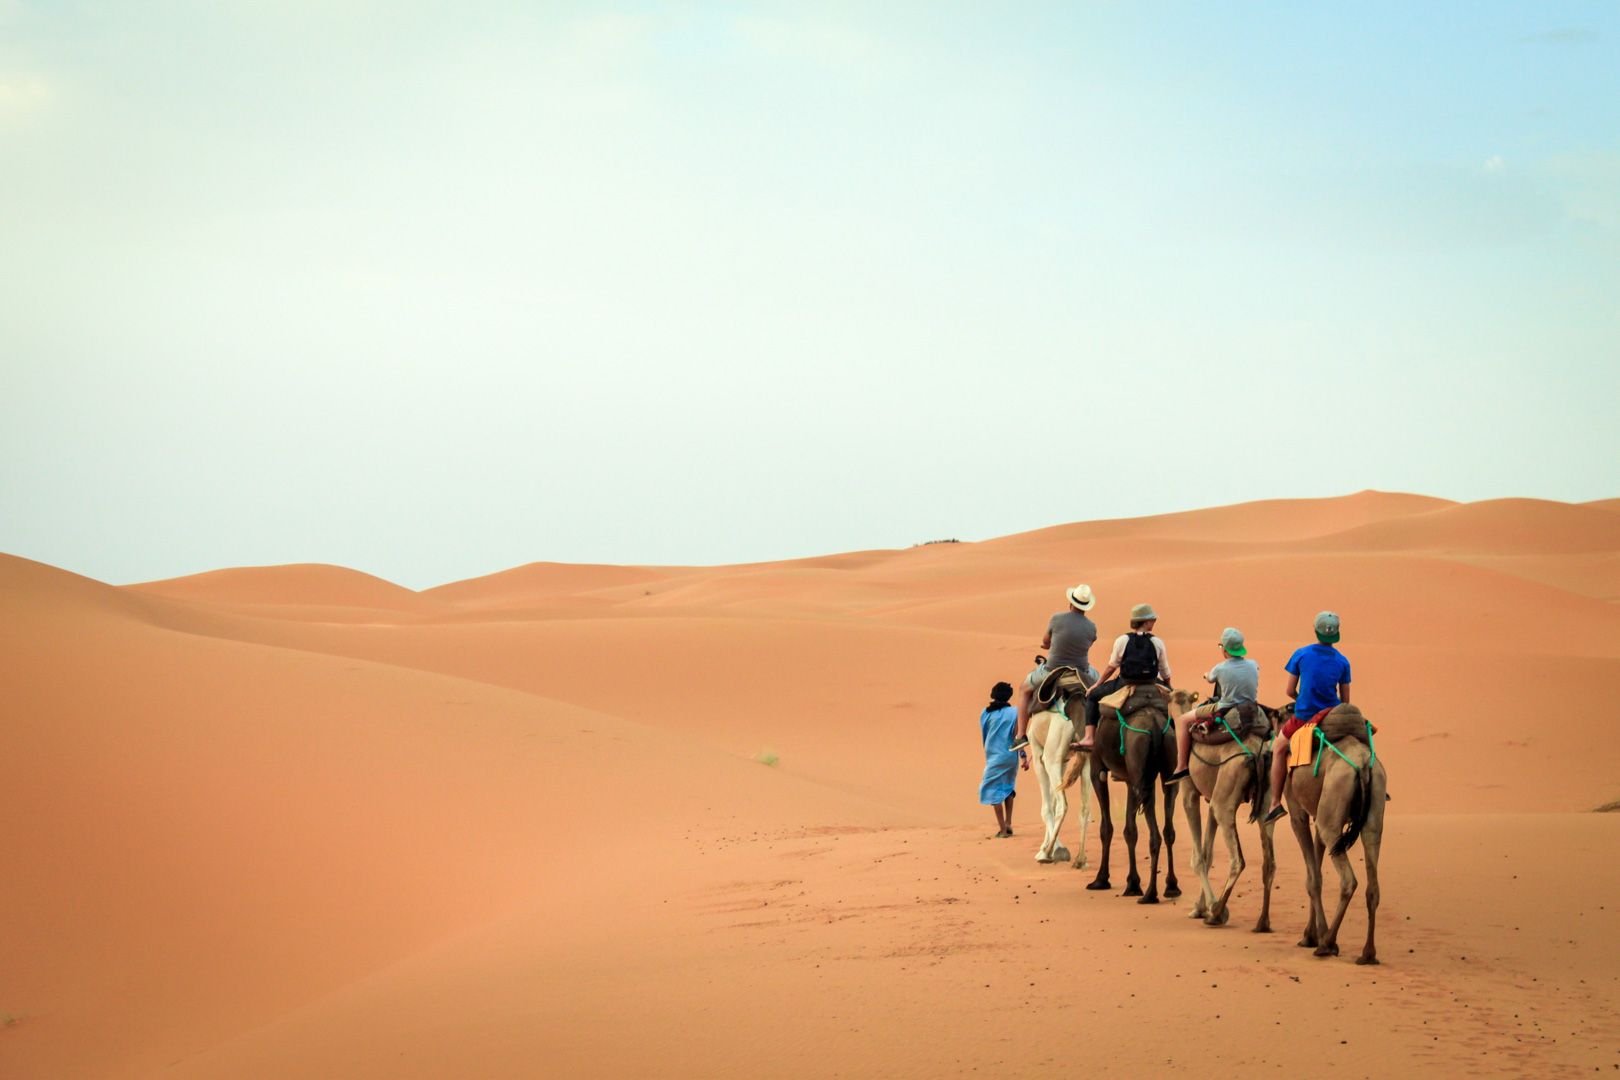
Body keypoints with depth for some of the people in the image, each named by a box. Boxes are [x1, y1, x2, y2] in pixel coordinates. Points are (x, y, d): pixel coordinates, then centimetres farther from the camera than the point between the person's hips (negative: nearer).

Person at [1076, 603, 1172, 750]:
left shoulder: (1122, 640, -6)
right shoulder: (1157, 642, -4)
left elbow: (1112, 666, 2)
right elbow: (1165, 673, 4)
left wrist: (1097, 684, 16)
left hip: (1125, 684, -1)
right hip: (1151, 685, 1)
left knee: (1092, 696, 19)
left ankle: (1089, 737, 3)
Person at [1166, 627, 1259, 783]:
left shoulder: (1220, 669, -13)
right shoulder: (1253, 665, -1)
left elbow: (1208, 678, 11)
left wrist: (1207, 674, 37)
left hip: (1225, 712, -5)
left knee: (1183, 720, 7)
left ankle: (1181, 766, 5)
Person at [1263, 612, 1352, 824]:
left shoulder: (1301, 654, -6)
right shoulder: (1342, 661, -1)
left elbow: (1290, 691, -2)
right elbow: (1346, 701, 3)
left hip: (1303, 717, -2)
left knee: (1279, 750, 21)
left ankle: (1276, 802, 12)